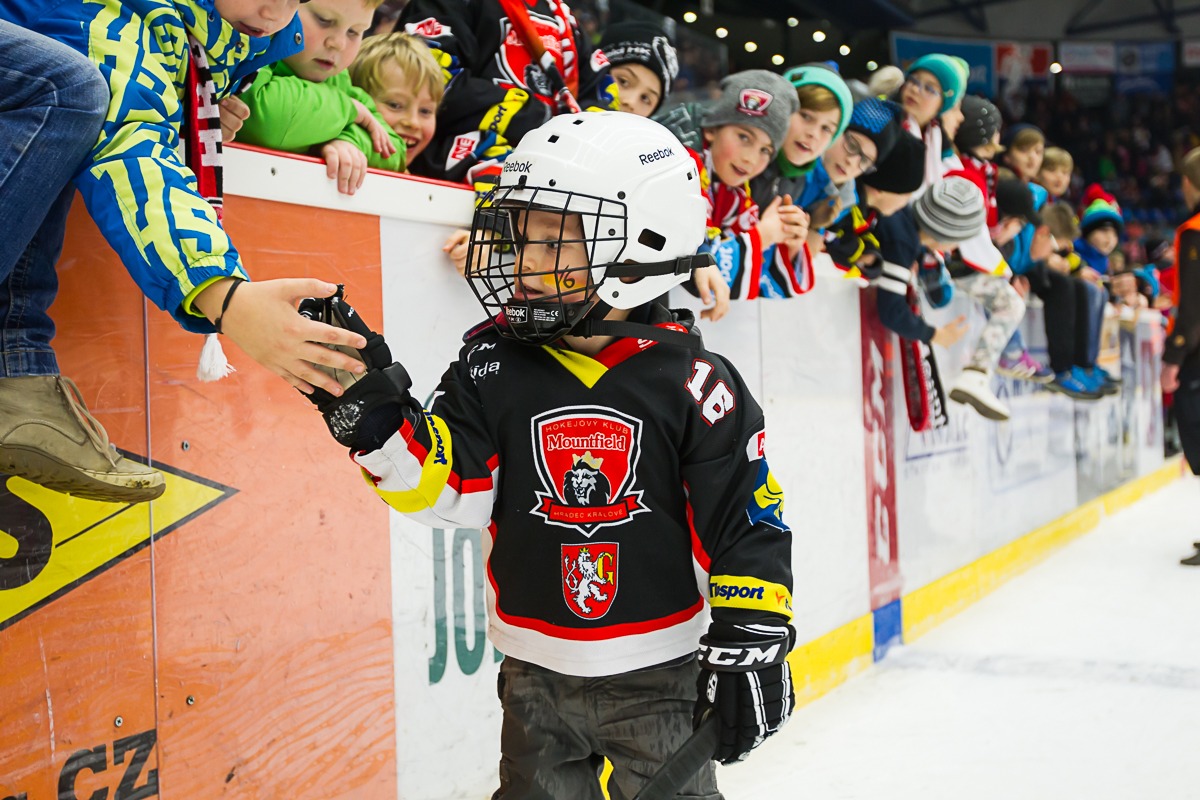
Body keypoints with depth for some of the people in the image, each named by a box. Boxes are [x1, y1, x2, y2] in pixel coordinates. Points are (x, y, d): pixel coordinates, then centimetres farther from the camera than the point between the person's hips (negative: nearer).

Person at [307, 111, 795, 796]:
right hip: (536, 672, 3)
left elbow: (747, 525, -9)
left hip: (657, 673, -3)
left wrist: (750, 646, -9)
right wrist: (369, 403, -25)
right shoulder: (497, 366, -5)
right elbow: (443, 487, -11)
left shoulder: (689, 385, -13)